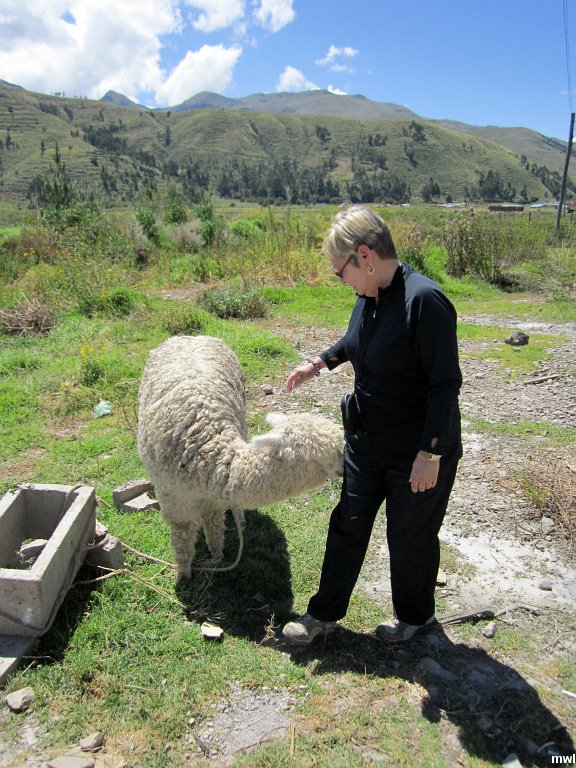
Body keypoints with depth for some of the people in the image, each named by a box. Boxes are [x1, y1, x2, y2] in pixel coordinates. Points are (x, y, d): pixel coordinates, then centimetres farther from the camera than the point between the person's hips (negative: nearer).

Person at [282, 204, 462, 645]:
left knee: (410, 537, 13)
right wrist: (320, 363, 24)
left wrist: (430, 454, -22)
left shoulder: (424, 300, -26)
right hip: (367, 441, 8)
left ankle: (416, 616, 42)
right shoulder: (370, 296, -1)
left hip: (417, 452, -8)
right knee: (348, 525, 17)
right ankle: (324, 614, 36)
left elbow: (446, 385, -24)